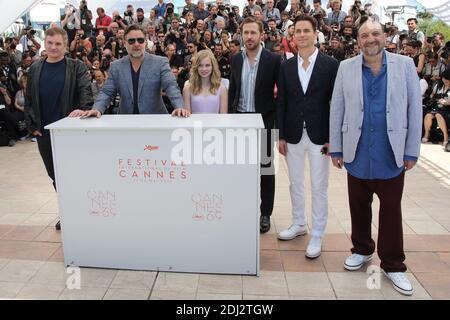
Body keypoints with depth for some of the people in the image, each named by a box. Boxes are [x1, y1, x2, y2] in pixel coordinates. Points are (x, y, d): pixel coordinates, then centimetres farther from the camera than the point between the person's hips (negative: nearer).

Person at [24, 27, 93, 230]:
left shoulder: (77, 67, -2)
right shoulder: (35, 69, 9)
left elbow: (86, 90, -14)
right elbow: (28, 99, 11)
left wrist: (82, 108, -33)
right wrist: (32, 126, 3)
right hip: (44, 131, 4)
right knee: (54, 175, 13)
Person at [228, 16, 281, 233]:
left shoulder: (273, 60, -6)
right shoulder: (235, 60, 6)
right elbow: (232, 90, 11)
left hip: (264, 121, -3)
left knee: (266, 168, 5)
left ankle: (265, 214, 18)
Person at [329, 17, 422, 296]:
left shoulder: (405, 65, 0)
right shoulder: (346, 67, 3)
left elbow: (414, 109, 0)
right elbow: (337, 110, 3)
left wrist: (412, 151, -3)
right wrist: (336, 148, 0)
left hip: (391, 155, -1)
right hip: (358, 154, 1)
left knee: (391, 210, 8)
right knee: (359, 207, 14)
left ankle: (393, 265, 21)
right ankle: (362, 250, 34)